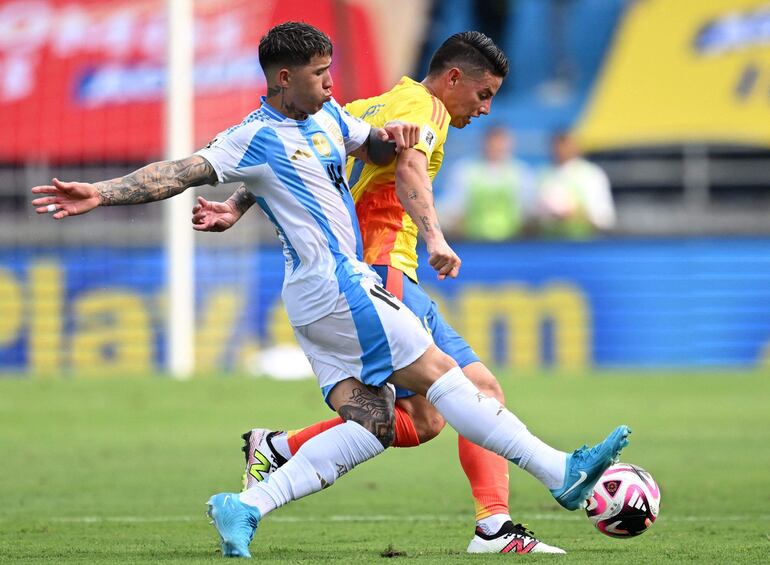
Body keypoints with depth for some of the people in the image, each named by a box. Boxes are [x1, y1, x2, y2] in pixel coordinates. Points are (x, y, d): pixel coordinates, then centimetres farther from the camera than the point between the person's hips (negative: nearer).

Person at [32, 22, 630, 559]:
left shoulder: (328, 114, 15)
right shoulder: (256, 137, -9)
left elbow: (370, 148, 30)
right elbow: (180, 172, -14)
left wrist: (388, 136, 4)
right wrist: (103, 193, -26)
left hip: (346, 284, 10)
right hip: (334, 286, -10)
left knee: (370, 423, -1)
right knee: (440, 374, -9)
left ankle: (245, 507, -5)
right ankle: (560, 472, -8)